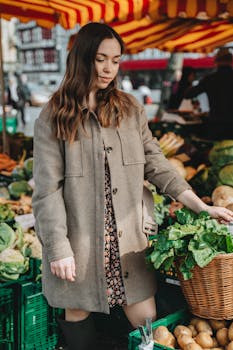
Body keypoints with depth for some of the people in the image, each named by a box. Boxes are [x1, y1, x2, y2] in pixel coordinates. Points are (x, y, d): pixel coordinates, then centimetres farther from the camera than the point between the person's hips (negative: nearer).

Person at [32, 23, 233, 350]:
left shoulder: (131, 110, 7)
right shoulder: (53, 118, -3)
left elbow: (156, 163, 5)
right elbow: (47, 189, -7)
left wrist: (202, 206, -4)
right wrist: (58, 249, -12)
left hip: (127, 241, 3)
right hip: (79, 243, -2)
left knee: (147, 321, 5)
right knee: (78, 314, 12)